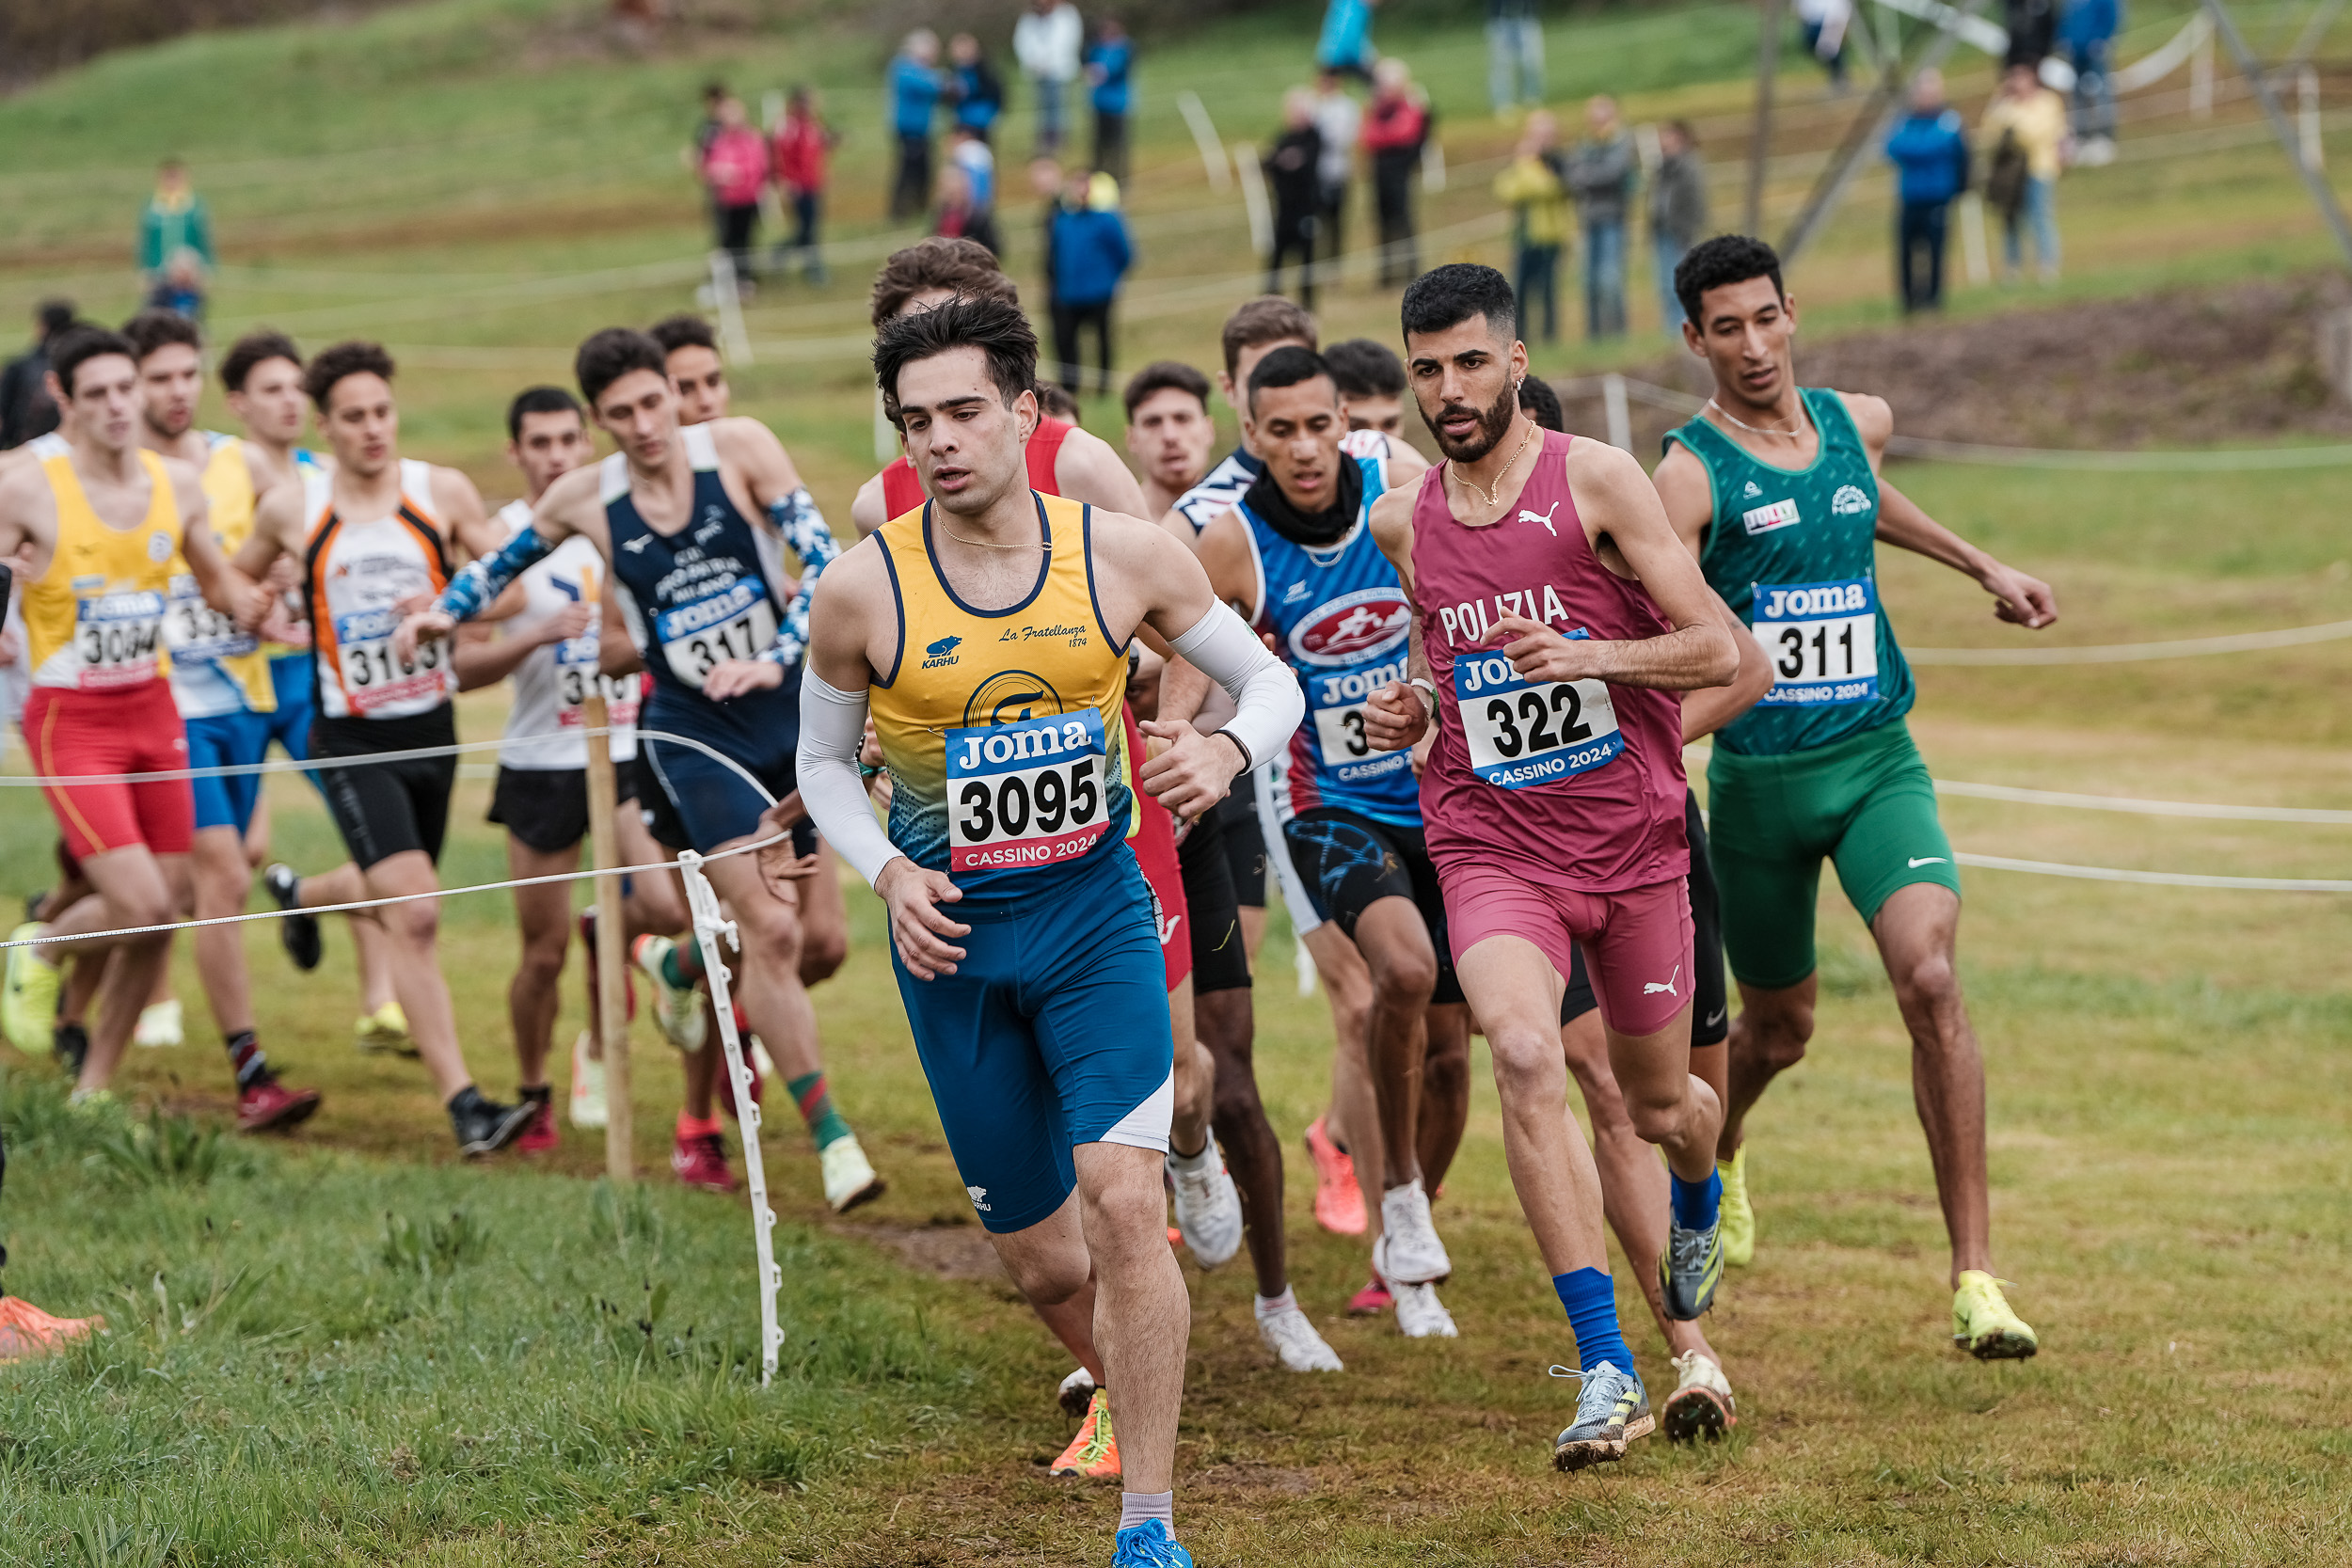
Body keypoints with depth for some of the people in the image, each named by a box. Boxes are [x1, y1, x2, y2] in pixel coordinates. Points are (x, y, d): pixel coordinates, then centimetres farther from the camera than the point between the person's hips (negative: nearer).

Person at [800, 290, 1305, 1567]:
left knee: (1122, 1201, -18)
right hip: (952, 936, 1)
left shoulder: (1122, 555, -8)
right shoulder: (861, 590, -9)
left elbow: (1270, 682, 5)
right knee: (1040, 1260, 7)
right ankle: (1133, 1402, 39)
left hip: (1095, 913, -1)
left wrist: (1226, 749, -18)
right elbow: (824, 761, 7)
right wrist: (888, 874, -10)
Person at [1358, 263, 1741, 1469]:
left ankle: (1699, 1202, 54)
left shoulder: (1598, 481, -7)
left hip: (1633, 838, -1)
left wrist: (1589, 656, -25)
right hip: (1491, 846, 1)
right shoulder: (1402, 523, 6)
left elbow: (1719, 650, -9)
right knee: (1524, 1054, -26)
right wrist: (1413, 706, 4)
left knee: (1661, 1106, 12)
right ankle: (1608, 1373, -26)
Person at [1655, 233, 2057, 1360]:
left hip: (1878, 761, 2)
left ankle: (1974, 1277, -19)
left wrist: (1983, 568, 35)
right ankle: (1715, 1152, 52)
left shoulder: (1859, 423, 6)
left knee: (1932, 980, -20)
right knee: (1778, 1028, 13)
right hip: (1759, 777, -2)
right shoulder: (1689, 475, -11)